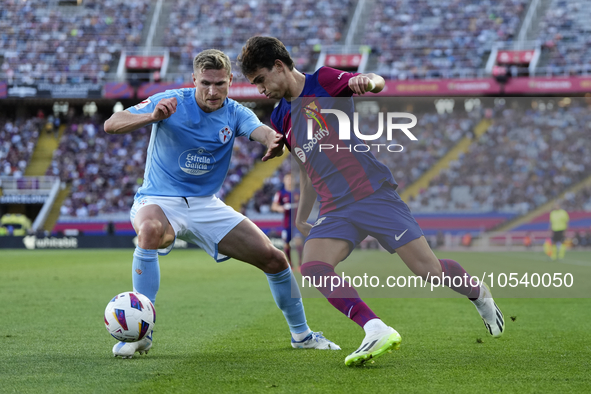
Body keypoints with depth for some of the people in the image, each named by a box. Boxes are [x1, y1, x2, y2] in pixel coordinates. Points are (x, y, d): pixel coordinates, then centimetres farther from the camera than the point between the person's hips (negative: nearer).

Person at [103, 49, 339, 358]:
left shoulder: (235, 113, -2)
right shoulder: (170, 102, -11)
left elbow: (262, 131, -23)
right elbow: (111, 125, -19)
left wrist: (275, 141, -49)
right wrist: (152, 116, -38)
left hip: (206, 205, 4)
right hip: (158, 201, -4)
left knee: (274, 259, -3)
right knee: (151, 230, -41)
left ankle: (301, 334, 22)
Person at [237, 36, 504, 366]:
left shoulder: (323, 81, -2)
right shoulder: (280, 120, 15)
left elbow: (378, 83, -20)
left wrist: (366, 80, -44)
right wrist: (301, 218, 30)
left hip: (374, 192, -5)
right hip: (335, 210, 6)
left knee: (428, 269, -9)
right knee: (312, 266, -24)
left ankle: (480, 295, 23)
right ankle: (377, 331, -31)